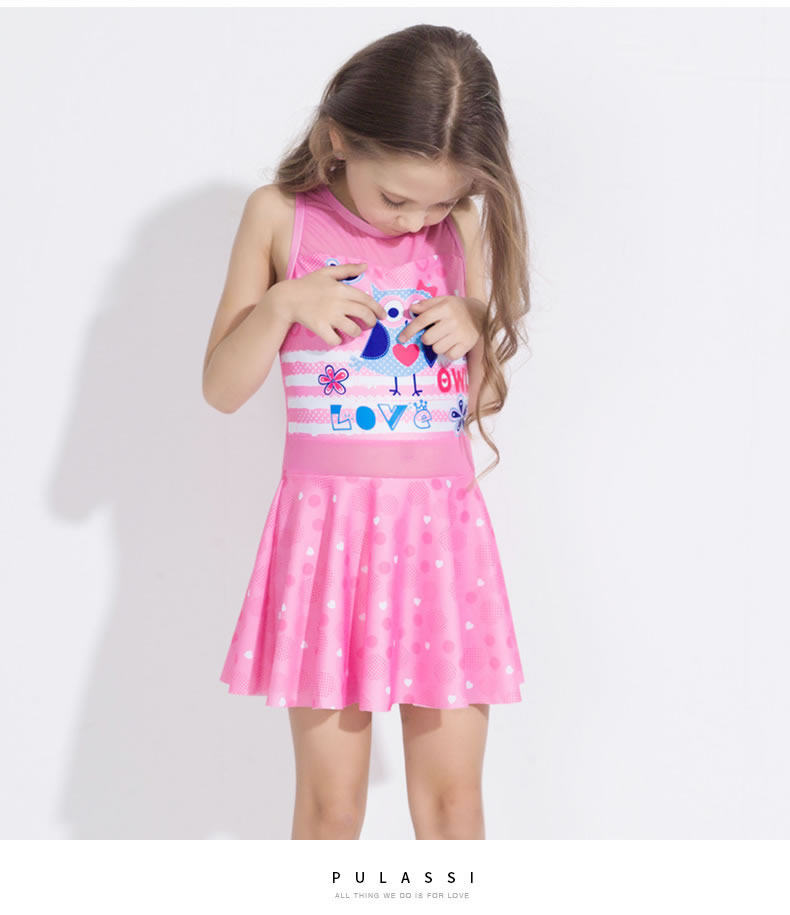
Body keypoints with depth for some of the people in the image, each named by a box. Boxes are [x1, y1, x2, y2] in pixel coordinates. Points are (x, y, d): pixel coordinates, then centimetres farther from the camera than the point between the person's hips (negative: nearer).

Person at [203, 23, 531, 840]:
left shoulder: (461, 227, 6)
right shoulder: (280, 215, -1)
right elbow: (222, 388, 1)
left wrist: (472, 333, -6)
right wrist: (283, 301, -14)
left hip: (442, 525, 2)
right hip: (329, 522, -2)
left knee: (451, 798, 4)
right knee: (329, 803, 4)